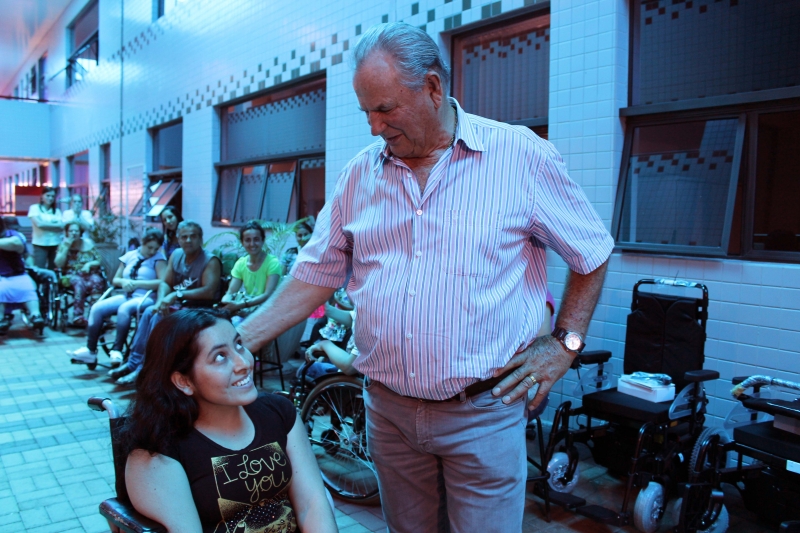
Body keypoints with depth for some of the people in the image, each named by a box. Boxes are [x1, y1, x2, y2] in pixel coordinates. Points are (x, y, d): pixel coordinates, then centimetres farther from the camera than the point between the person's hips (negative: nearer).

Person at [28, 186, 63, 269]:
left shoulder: (57, 211, 10)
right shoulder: (35, 208, 1)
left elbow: (62, 226, -2)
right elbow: (39, 224, -11)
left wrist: (45, 224, -12)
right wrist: (56, 225, -3)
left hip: (55, 244, 3)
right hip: (40, 244, -3)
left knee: (54, 270, 6)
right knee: (39, 269, -7)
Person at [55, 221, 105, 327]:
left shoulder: (88, 243, 10)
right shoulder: (63, 245, 8)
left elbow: (99, 261, 10)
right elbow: (59, 264, -5)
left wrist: (89, 264, -10)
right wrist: (67, 246, -9)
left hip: (90, 274, 1)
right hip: (72, 275, -1)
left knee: (97, 281, -34)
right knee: (79, 282, -37)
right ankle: (78, 316, -40)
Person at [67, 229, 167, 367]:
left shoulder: (158, 258, 1)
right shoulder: (129, 256, 15)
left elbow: (163, 282, -13)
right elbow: (115, 280, 19)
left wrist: (136, 283, -15)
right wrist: (124, 281, -6)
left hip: (146, 298, -6)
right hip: (126, 296, 6)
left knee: (124, 309, -35)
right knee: (97, 308, -15)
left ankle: (117, 350, -31)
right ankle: (90, 350, -12)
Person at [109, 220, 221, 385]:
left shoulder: (210, 261, -14)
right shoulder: (176, 255, 8)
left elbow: (209, 292, -26)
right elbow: (165, 282, 7)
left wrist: (177, 294, -28)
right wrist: (161, 301, -13)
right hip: (177, 305, 7)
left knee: (159, 318, -24)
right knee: (149, 312, -17)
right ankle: (133, 363, -13)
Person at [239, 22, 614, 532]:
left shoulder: (521, 155, -8)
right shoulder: (360, 173, 3)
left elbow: (593, 253, 2)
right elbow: (316, 274, 6)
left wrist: (565, 343, -5)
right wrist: (239, 340, -1)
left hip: (482, 414, -3)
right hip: (389, 410, 4)